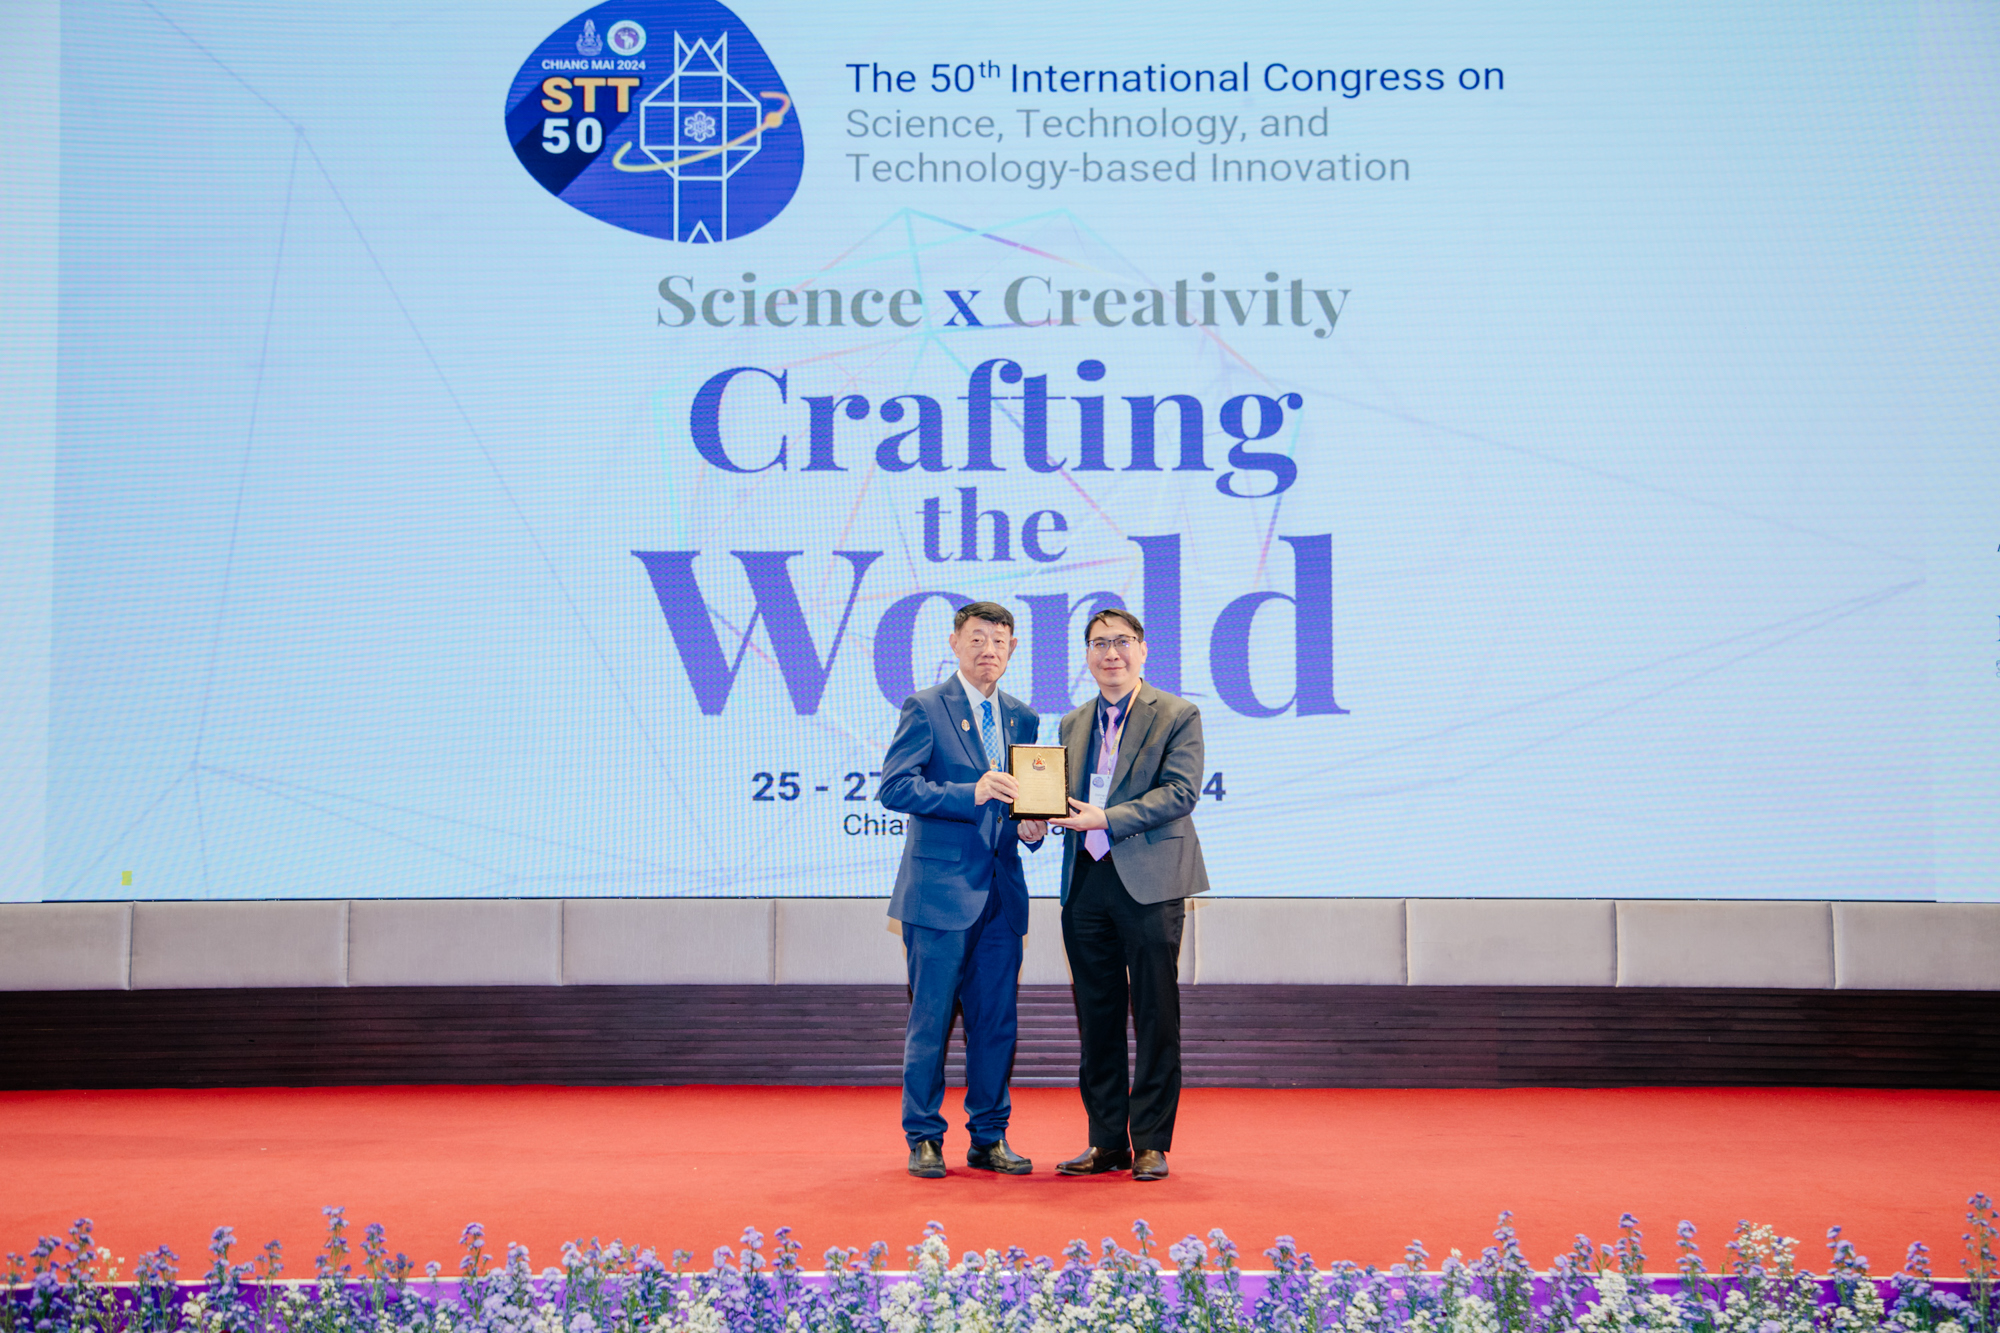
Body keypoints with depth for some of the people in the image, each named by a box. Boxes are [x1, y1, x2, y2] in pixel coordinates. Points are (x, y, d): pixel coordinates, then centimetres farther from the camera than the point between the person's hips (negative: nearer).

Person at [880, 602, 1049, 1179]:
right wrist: (971, 794, -23)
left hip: (1001, 893, 5)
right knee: (930, 1019, -1)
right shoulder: (925, 708, -3)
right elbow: (894, 785, -13)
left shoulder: (1022, 718, 15)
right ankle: (924, 1138, 10)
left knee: (997, 1021, 8)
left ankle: (989, 1138, 17)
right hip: (941, 888, -5)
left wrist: (1031, 828, -2)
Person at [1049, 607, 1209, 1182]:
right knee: (1097, 1017, 8)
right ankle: (1106, 1141, 16)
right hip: (1086, 881, 5)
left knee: (1155, 1017, -1)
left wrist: (1107, 820, -17)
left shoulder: (1177, 716, 0)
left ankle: (1151, 1142, 7)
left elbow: (1181, 791, -10)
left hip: (1148, 882, -5)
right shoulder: (1073, 724, 17)